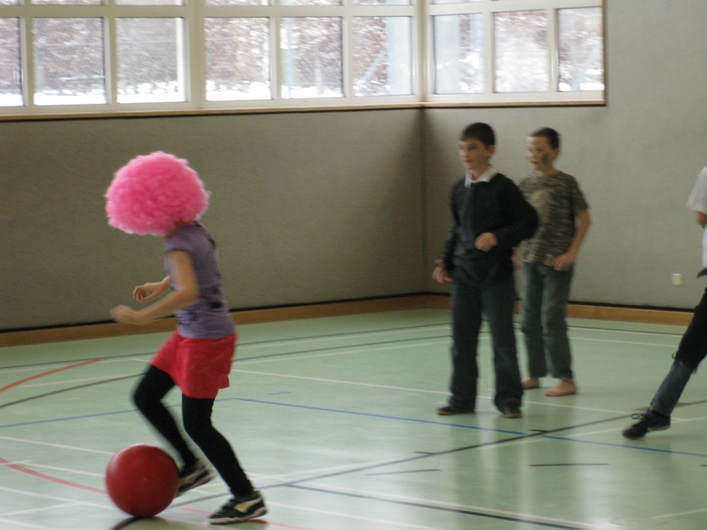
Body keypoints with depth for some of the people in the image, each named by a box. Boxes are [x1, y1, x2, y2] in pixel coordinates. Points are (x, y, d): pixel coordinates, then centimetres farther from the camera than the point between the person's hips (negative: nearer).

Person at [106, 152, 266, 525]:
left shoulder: (179, 244, -23)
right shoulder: (194, 231, 5)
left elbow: (188, 292, -39)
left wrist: (143, 316, -36)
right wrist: (162, 286, 23)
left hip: (207, 339, -10)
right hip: (189, 335, 10)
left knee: (196, 423, -4)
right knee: (145, 397, 16)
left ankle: (247, 497, 6)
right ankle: (192, 466, 30)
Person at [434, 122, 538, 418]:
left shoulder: (502, 188, -8)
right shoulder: (459, 190, 9)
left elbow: (529, 222, -8)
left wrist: (498, 237, -19)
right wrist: (444, 262, 12)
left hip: (496, 275, -5)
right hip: (463, 274, 5)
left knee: (502, 338, 0)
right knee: (462, 339, 8)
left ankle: (509, 399, 9)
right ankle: (462, 398, 16)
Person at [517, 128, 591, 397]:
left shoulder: (566, 182, -6)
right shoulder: (525, 184, 8)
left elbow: (584, 218, -5)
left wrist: (572, 252, -11)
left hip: (557, 262, -6)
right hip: (530, 261, 6)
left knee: (552, 320, -8)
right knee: (529, 321, 8)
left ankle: (566, 379, -2)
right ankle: (534, 374, 19)